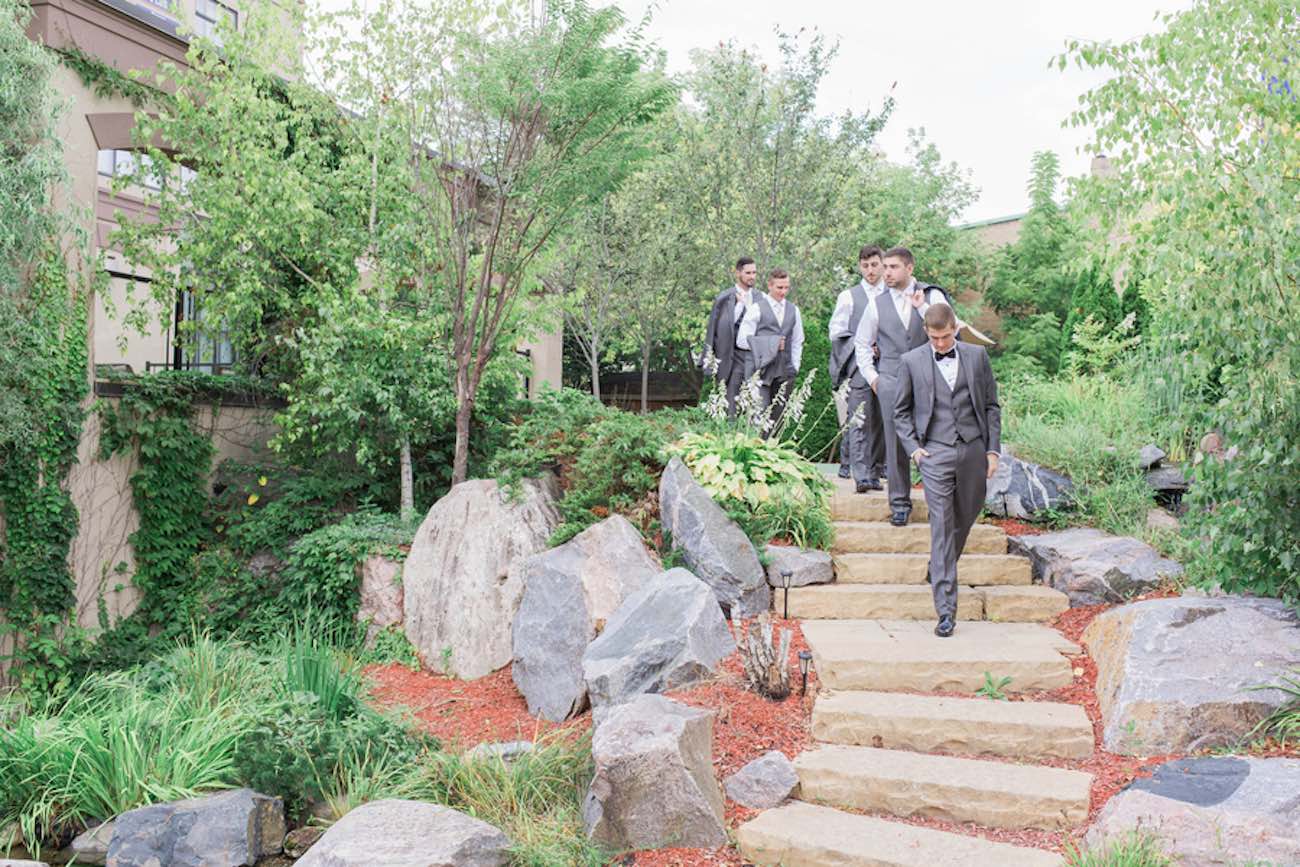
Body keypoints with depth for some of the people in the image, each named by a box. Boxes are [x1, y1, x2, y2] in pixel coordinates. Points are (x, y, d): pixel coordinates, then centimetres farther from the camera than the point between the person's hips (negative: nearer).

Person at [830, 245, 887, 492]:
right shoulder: (849, 296, 7)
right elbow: (836, 332, 3)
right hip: (859, 367, -3)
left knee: (880, 422, 6)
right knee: (860, 423, -10)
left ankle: (875, 471, 15)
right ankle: (861, 476, -13)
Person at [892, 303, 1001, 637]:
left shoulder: (977, 355, 7)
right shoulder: (911, 362, 2)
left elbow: (991, 405, 10)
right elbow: (901, 411, 10)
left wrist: (993, 449, 4)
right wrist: (913, 446, -3)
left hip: (973, 449, 3)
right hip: (935, 452, -2)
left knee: (965, 518, 13)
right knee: (941, 527, -7)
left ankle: (942, 568, 42)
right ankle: (945, 609, -7)